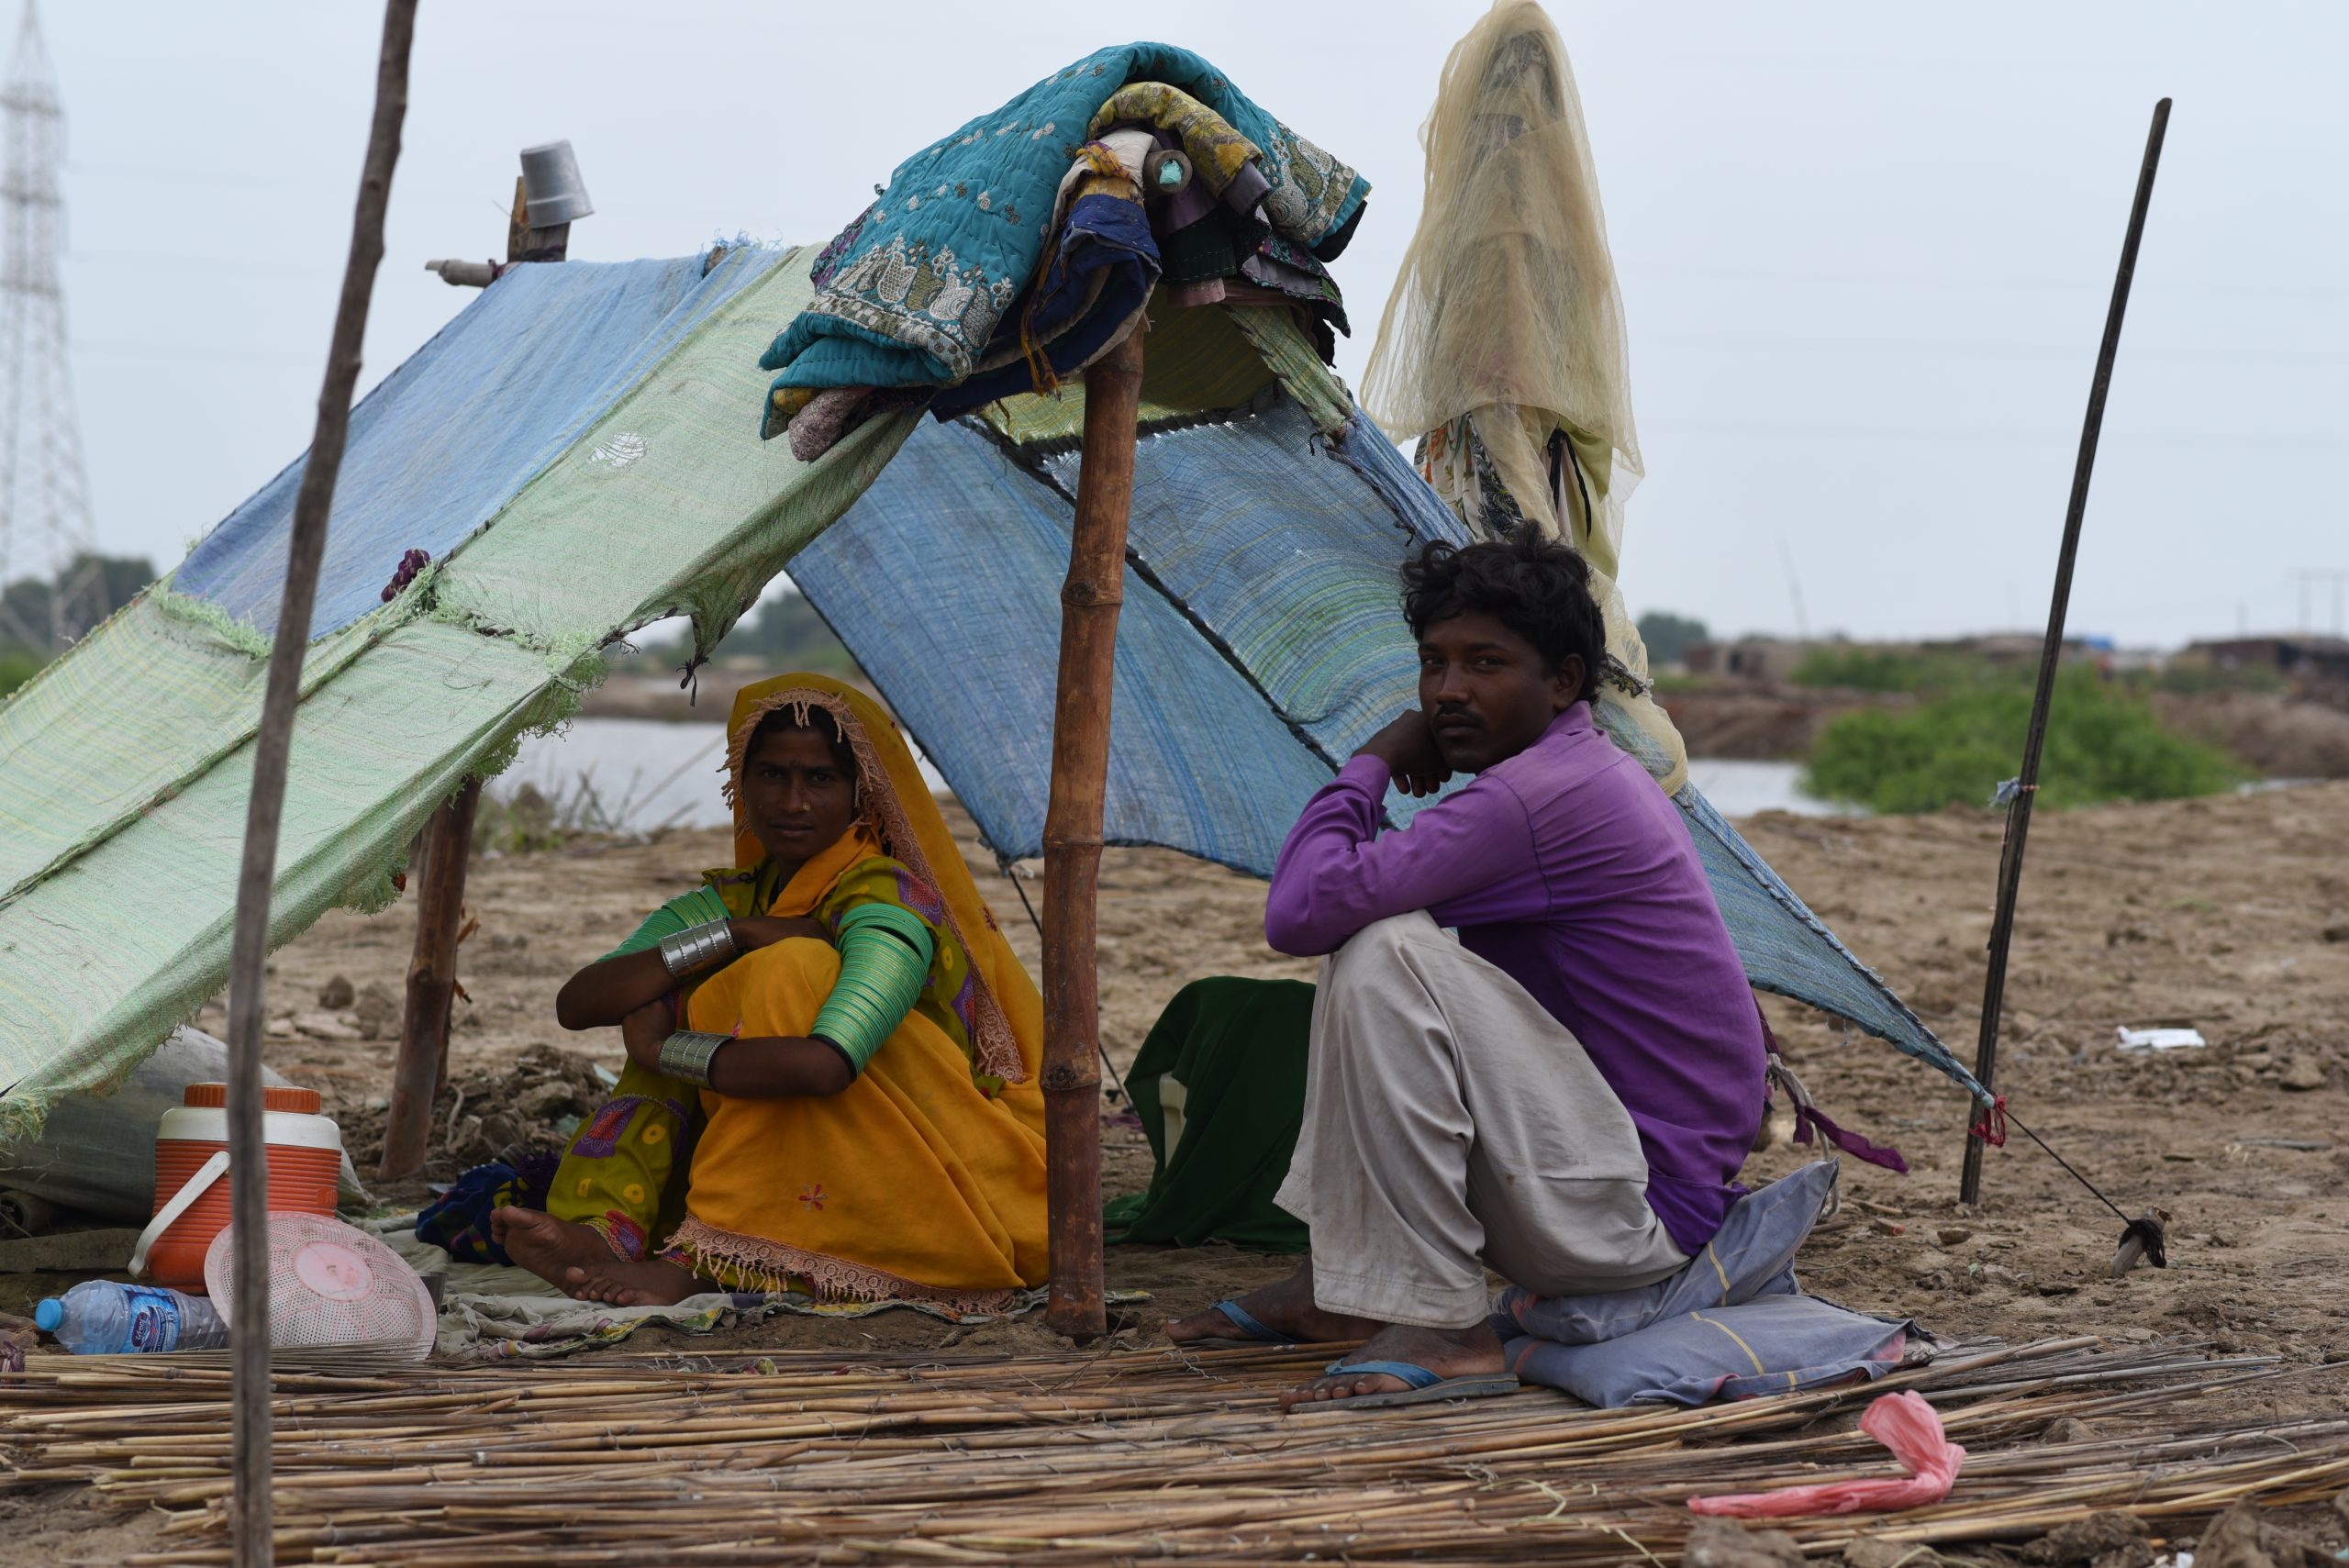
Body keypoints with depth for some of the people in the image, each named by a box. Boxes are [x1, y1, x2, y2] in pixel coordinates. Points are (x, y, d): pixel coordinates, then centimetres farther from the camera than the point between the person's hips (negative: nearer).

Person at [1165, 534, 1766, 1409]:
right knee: (1379, 943, 19)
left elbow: (1300, 912, -24)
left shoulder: (1541, 795, -20)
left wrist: (1373, 762, -8)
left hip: (1636, 1221, -11)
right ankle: (1341, 1284, 15)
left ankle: (1438, 1330, -20)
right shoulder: (1587, 773, 14)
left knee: (1383, 957, -24)